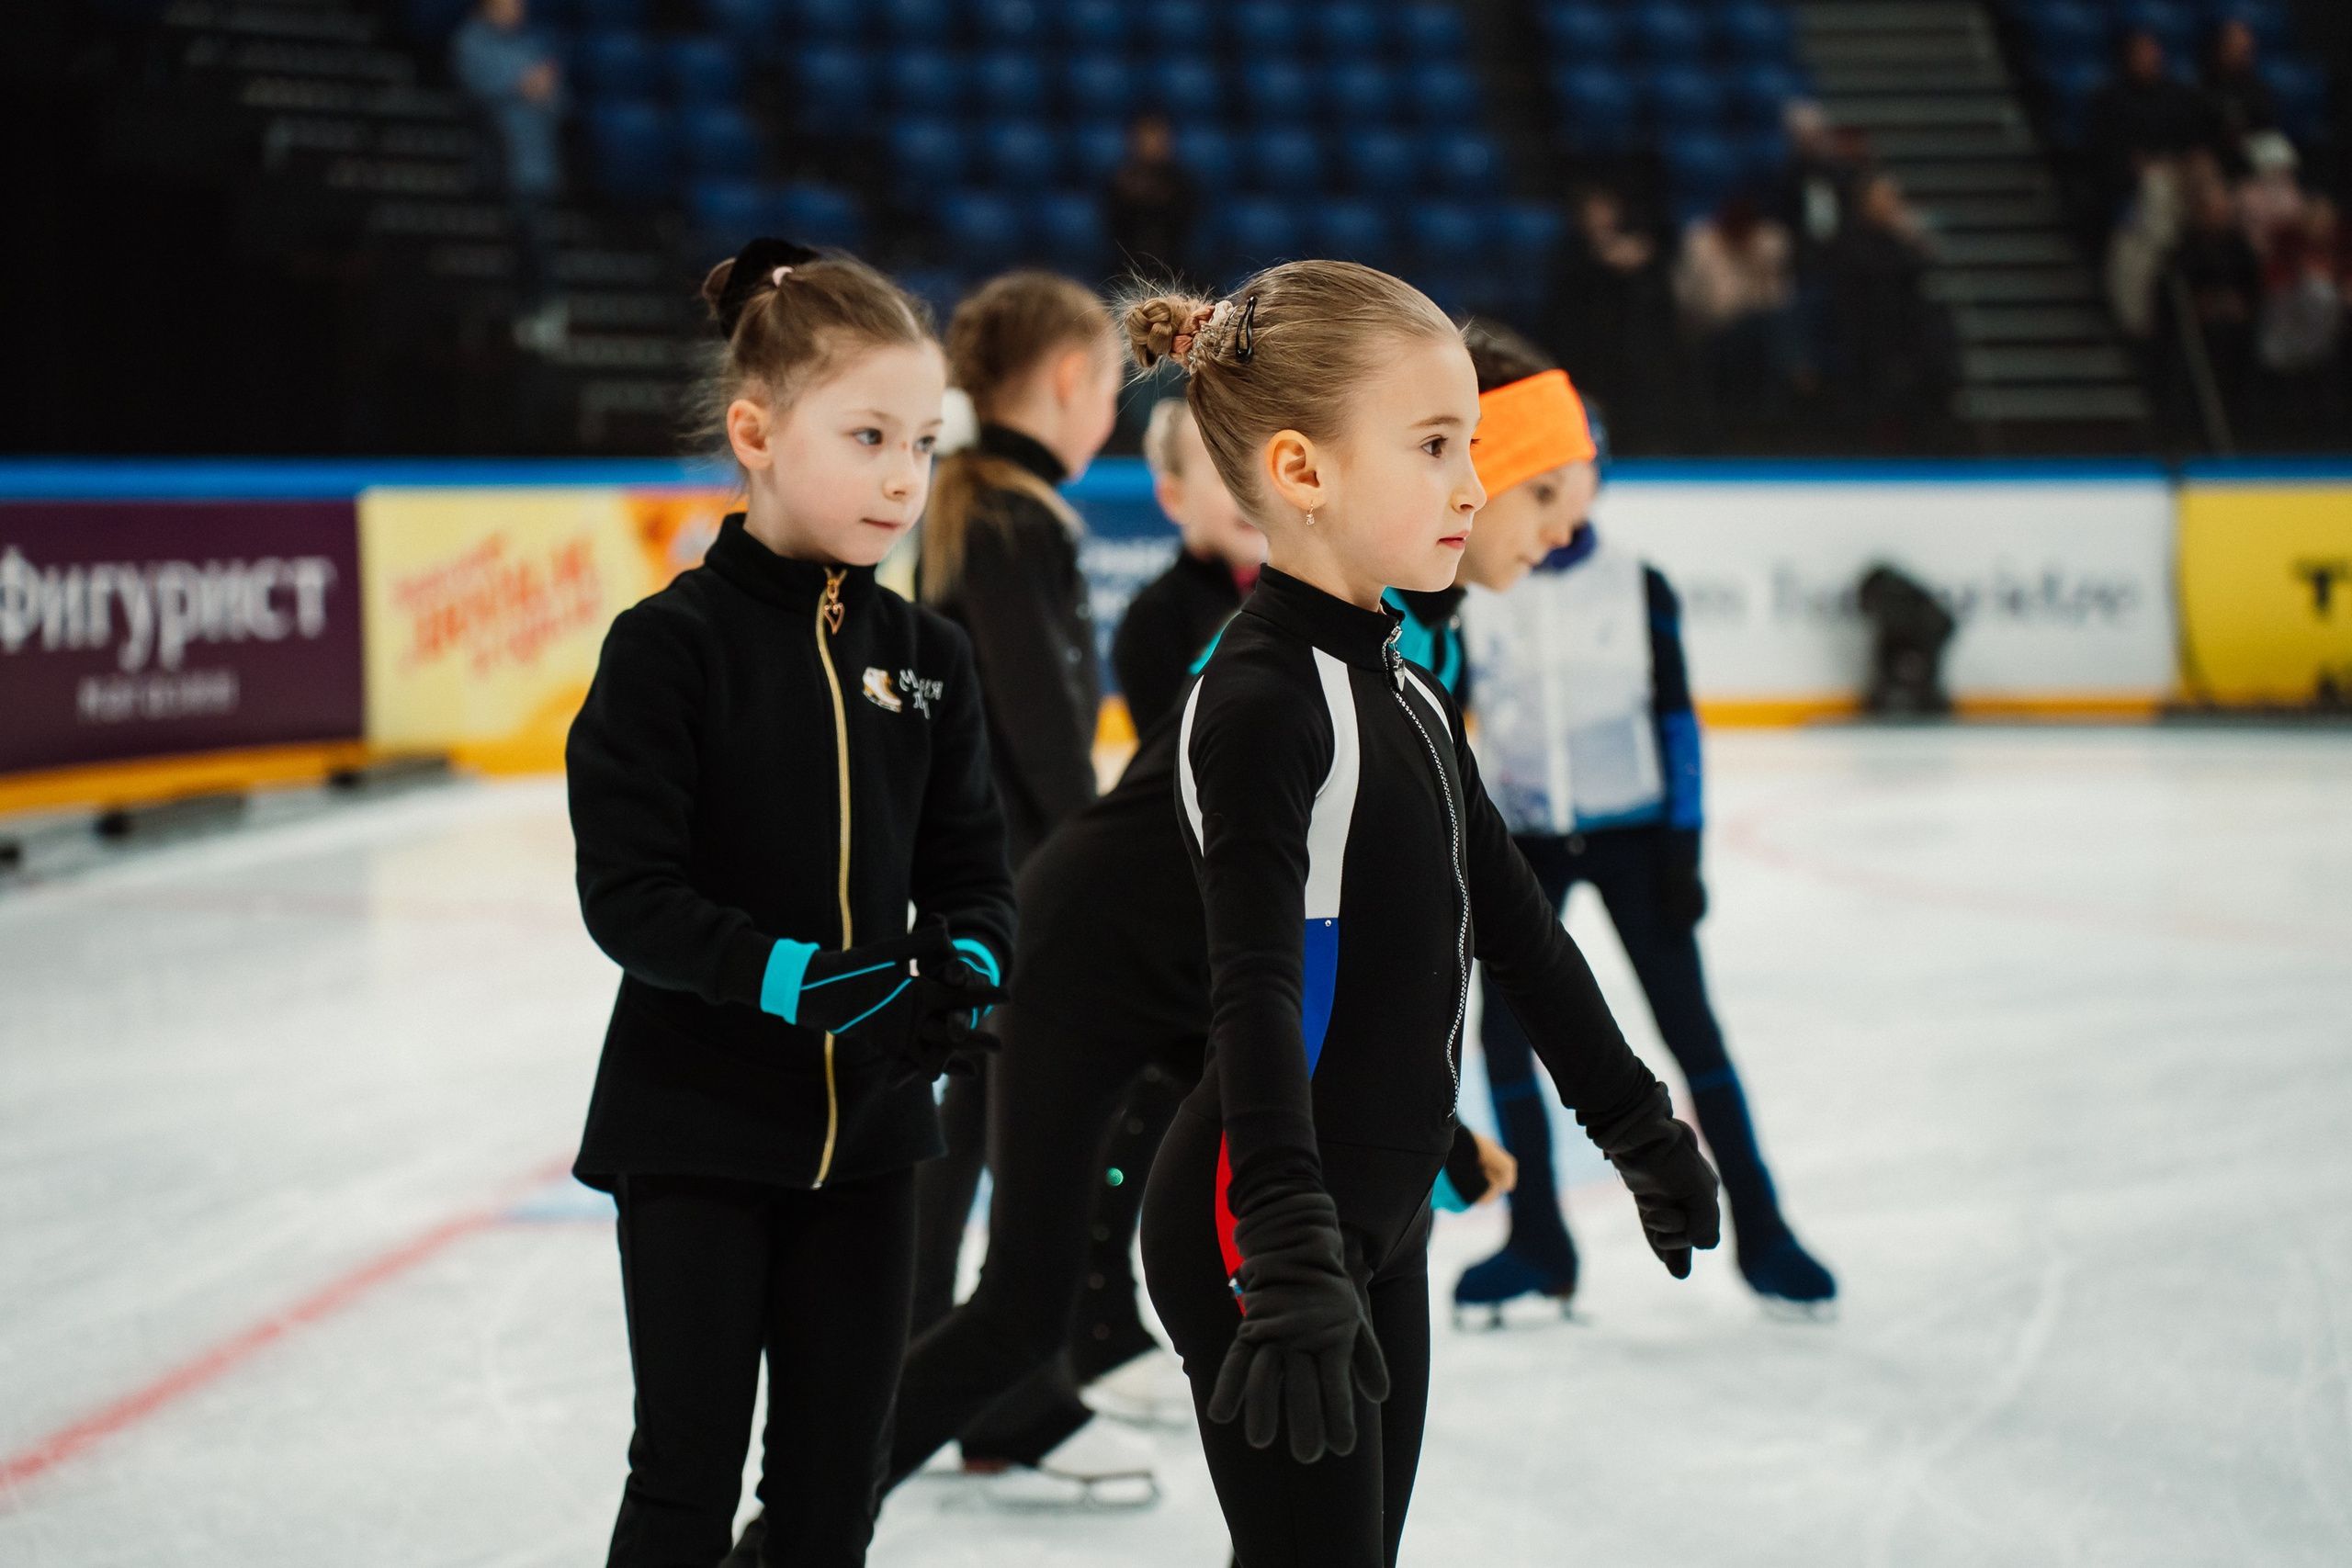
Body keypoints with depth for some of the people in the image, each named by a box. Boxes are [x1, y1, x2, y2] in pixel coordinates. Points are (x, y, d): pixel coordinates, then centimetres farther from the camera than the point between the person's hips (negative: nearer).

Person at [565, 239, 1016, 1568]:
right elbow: (629, 896, -16)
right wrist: (799, 981, -27)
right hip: (695, 1124, -5)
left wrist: (963, 974, -15)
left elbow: (971, 871, 6)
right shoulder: (674, 645, -12)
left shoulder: (926, 657, 3)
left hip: (870, 1128, 5)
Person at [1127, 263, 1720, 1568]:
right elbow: (1253, 993, -26)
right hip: (1266, 1225, -9)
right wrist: (1289, 1258, -35)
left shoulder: (1398, 687, 12)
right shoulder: (1259, 698, -17)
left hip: (1378, 1216, 9)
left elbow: (1509, 919, 20)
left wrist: (1636, 1124, 25)